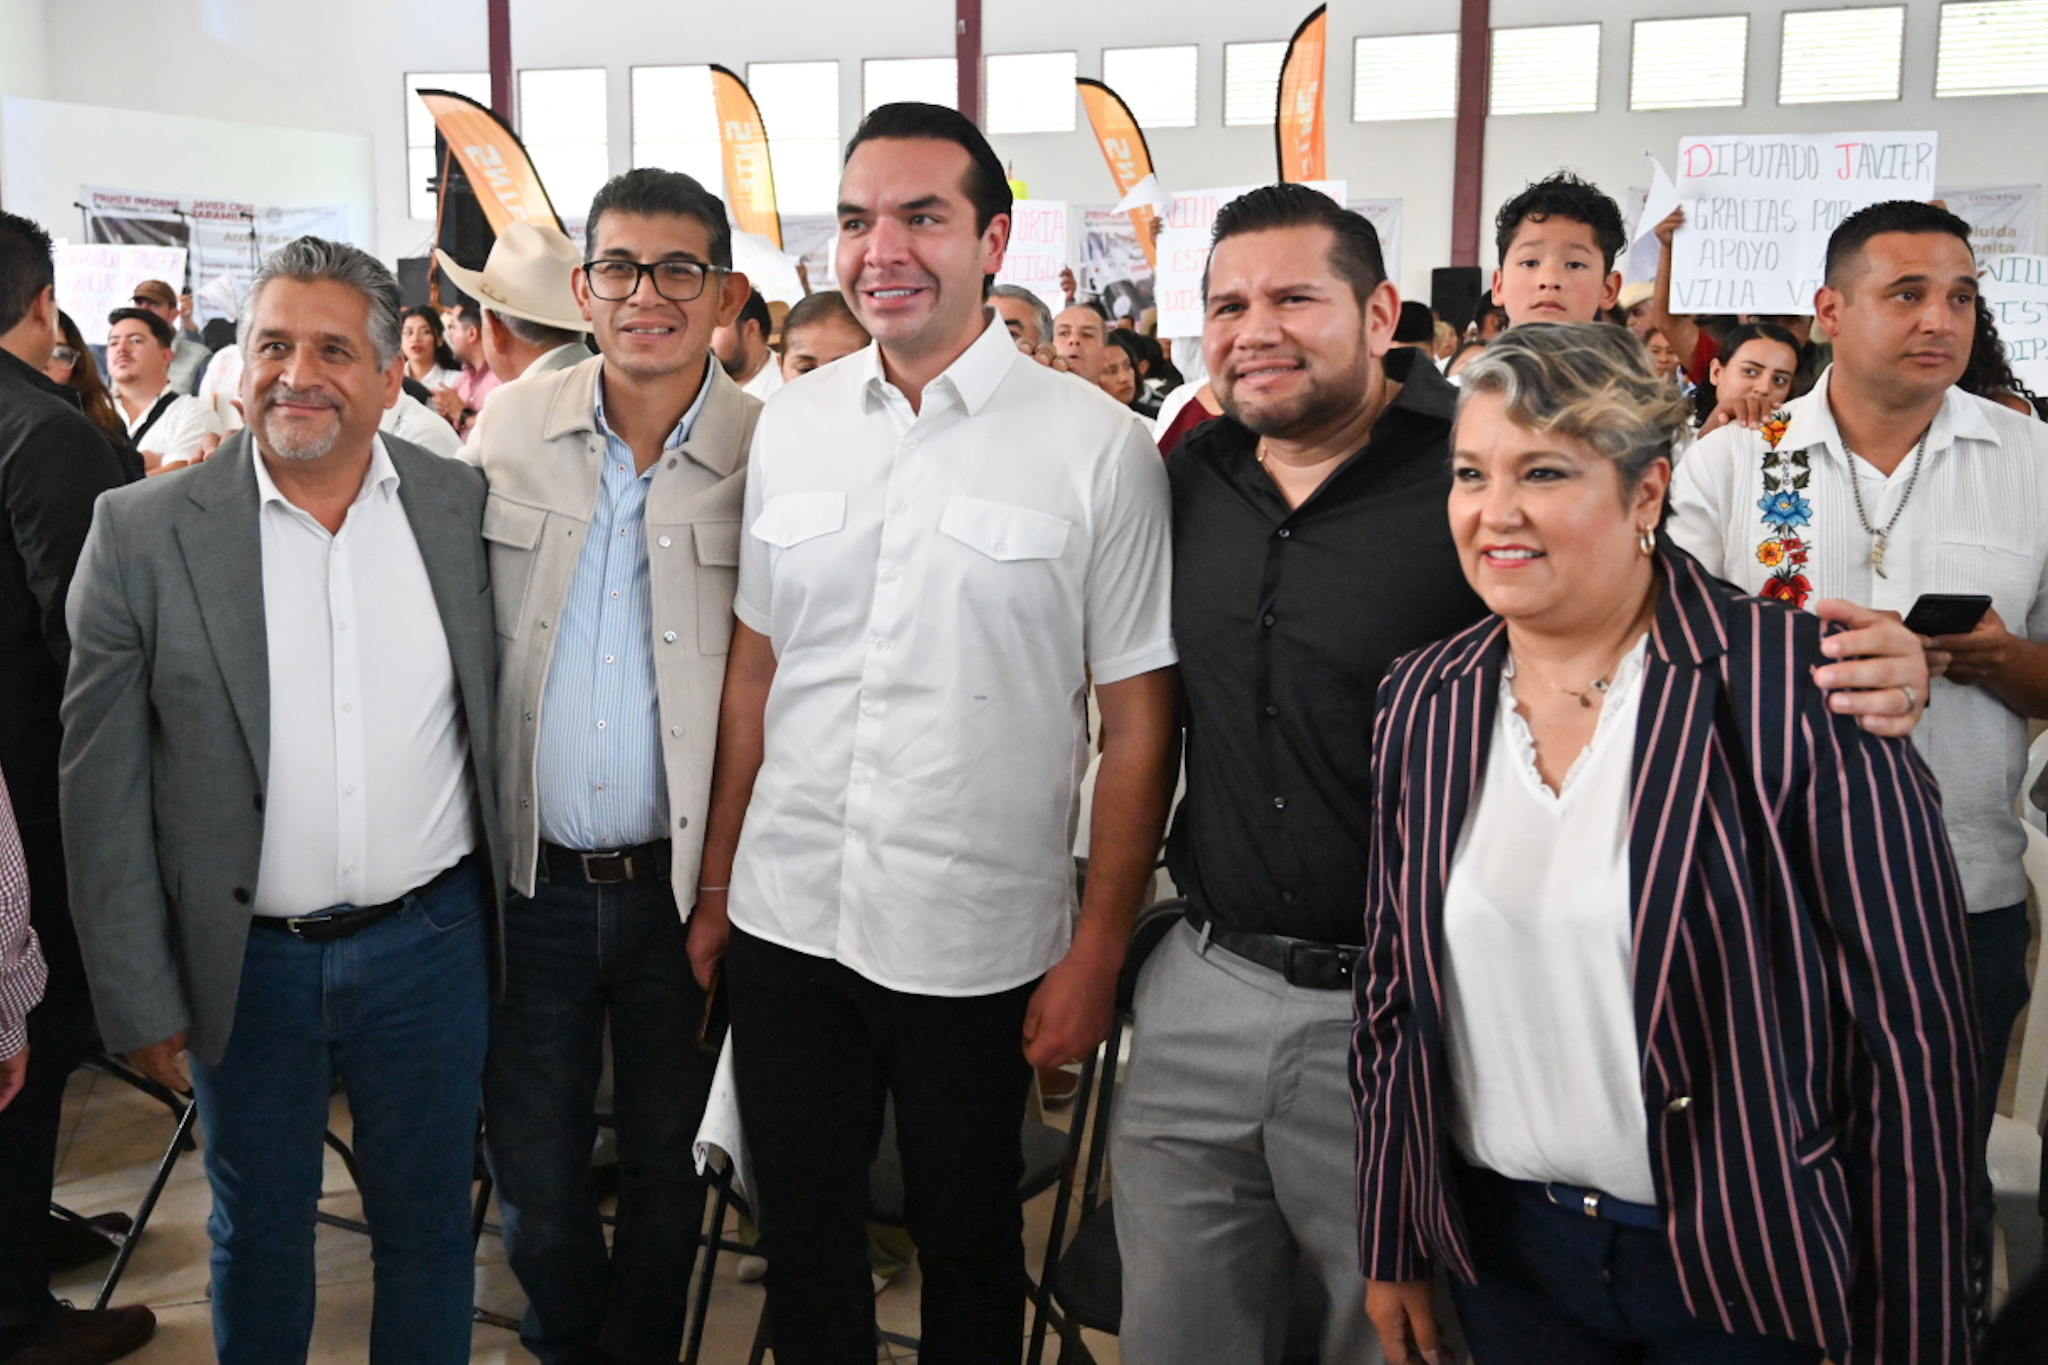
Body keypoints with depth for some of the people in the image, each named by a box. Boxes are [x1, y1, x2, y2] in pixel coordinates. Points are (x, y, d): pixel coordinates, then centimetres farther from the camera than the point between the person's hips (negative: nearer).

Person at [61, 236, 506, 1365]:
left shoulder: (465, 504, -3)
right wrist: (138, 996, -5)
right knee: (258, 1235, 19)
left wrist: (512, 918, 5)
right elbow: (102, 790, -5)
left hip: (433, 942, 1)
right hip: (249, 964, -1)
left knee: (429, 1230, 17)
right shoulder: (142, 531, -8)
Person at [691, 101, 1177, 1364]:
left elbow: (1138, 723, -7)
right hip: (787, 924, 3)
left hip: (978, 945, -3)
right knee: (802, 1235, 17)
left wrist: (1098, 953, -8)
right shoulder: (791, 422, 4)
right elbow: (756, 667, 10)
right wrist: (717, 886, 9)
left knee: (968, 1245, 15)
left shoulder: (1098, 446, -9)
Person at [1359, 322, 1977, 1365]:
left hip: (1744, 1277, -4)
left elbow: (1911, 1038, -13)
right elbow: (1390, 992, 7)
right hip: (1501, 1253, 4)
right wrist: (1391, 1250, 10)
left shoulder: (1801, 687, -16)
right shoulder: (1424, 702, -1)